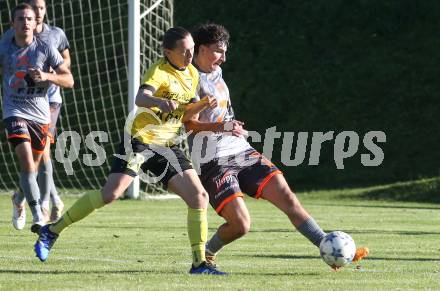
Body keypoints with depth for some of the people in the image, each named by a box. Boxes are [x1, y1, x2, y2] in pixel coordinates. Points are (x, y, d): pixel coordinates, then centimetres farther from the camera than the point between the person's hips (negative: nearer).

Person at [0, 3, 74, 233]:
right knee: (27, 163, -20)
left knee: (34, 165, 13)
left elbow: (69, 80, -3)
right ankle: (38, 217, -23)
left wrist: (47, 76, -19)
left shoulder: (45, 49, -2)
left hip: (40, 115, 2)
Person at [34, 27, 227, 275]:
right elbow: (140, 98, -35)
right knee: (111, 194, -17)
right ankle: (52, 231, -1)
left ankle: (199, 263, -1)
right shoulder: (160, 71, -14)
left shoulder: (192, 74, 10)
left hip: (167, 146, 7)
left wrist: (202, 105, -1)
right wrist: (159, 101, -57)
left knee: (199, 197, -7)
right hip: (140, 140, -7)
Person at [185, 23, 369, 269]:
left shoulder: (215, 73, 15)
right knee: (241, 224, -17)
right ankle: (207, 254, 14)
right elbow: (191, 124, -23)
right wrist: (221, 126, -36)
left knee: (287, 197, -6)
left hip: (242, 153, 8)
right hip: (214, 163, -8)